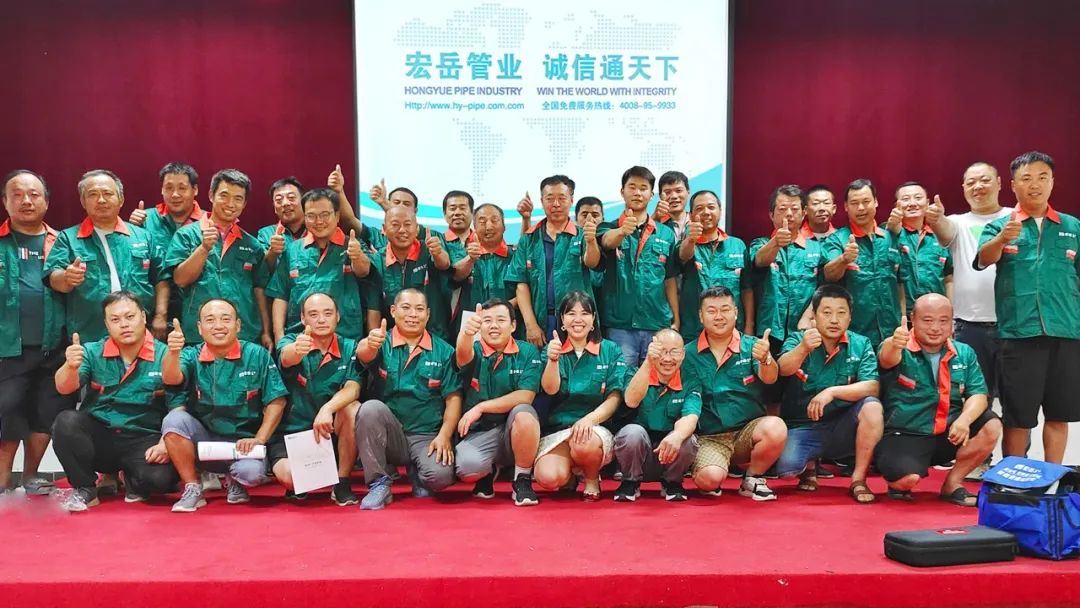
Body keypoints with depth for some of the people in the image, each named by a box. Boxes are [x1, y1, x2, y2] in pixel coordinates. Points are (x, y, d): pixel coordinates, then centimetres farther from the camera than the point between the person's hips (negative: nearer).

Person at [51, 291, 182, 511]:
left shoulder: (165, 357, -4)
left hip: (143, 441, -2)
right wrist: (71, 367, -32)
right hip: (97, 436, 2)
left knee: (161, 477, -30)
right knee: (66, 421, -27)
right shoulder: (92, 352, 4)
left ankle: (132, 480, 10)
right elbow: (64, 388, -10)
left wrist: (165, 444, -22)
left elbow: (177, 409, -7)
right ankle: (84, 489, -4)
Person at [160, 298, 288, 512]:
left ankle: (235, 480, 9)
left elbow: (276, 401, -4)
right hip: (202, 440, 2)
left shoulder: (257, 355, -5)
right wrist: (173, 352, -43)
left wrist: (259, 440, -13)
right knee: (174, 419, -26)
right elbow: (171, 379, -23)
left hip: (242, 441, -2)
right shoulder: (192, 356, -1)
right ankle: (193, 489, -9)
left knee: (252, 472, -32)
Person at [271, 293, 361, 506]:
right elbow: (287, 358, -32)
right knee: (289, 476, -30)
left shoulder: (349, 348, -1)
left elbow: (353, 389, -16)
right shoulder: (290, 342, -6)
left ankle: (343, 484, -13)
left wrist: (327, 409, -37)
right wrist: (297, 350, -58)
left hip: (330, 432, 2)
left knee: (353, 409, -28)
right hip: (290, 432, -1)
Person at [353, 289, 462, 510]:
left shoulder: (443, 351, 4)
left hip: (427, 437, 0)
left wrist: (444, 435, -13)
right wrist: (369, 344, -48)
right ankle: (379, 485, -14)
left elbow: (453, 398, 2)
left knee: (440, 475, -28)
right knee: (371, 407, -29)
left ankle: (417, 474, 12)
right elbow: (364, 355, -24)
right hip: (388, 436, 0)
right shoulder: (382, 344, 1)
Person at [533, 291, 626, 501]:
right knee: (548, 479, -27)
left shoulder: (610, 351, 8)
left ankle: (592, 480, -1)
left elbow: (614, 398, -1)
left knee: (585, 444, -38)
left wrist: (590, 419, -20)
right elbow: (550, 389, -6)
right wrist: (553, 359, -27)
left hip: (596, 428, -1)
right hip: (556, 428, 1)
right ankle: (571, 475, 13)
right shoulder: (553, 350, 10)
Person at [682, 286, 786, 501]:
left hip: (748, 430, 1)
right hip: (709, 437, -1)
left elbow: (769, 378, -18)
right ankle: (712, 486, 13)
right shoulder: (689, 353, 0)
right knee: (709, 478, -29)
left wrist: (765, 359, -42)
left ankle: (752, 479, -1)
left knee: (776, 428, -31)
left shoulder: (752, 346, 0)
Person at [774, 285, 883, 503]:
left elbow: (872, 387, -14)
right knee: (786, 467, -27)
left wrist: (832, 392, -28)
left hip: (842, 428, 1)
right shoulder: (798, 340, -3)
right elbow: (783, 369, -24)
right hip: (802, 426, -1)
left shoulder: (860, 345, -1)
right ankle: (809, 466, 13)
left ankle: (858, 480, -12)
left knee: (872, 406, -27)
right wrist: (803, 349, -45)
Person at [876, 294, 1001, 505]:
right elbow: (887, 359, -34)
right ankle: (900, 484, 10)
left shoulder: (964, 354, 6)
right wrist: (894, 344, -60)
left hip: (948, 434, 5)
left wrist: (964, 420, -23)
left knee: (991, 427, -16)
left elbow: (978, 394, -1)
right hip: (903, 435, -5)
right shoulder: (901, 351, -10)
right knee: (908, 478, -31)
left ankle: (952, 484, 0)